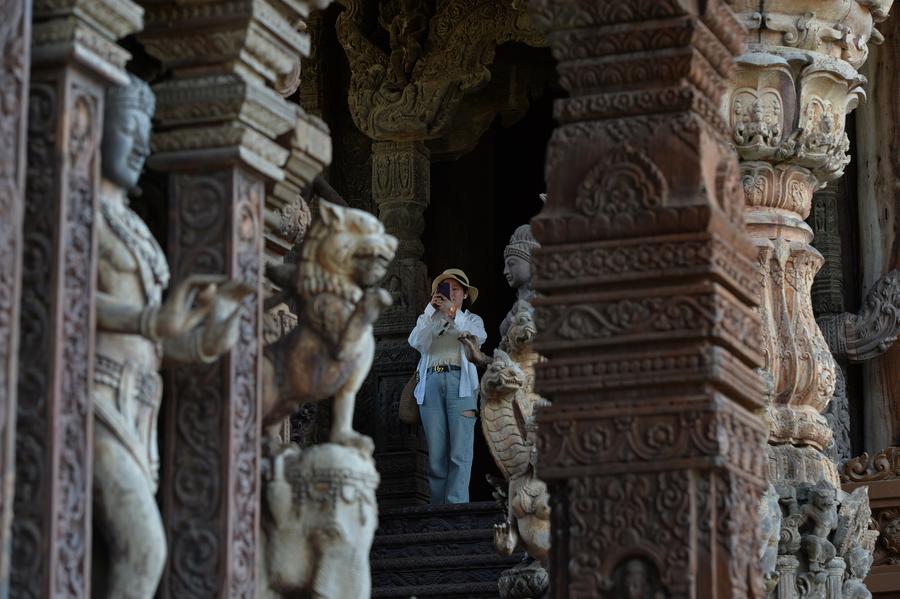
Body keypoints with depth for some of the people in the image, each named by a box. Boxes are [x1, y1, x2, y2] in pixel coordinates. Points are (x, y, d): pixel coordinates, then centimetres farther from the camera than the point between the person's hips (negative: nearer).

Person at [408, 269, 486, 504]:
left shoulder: (472, 319, 22)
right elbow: (415, 341, 4)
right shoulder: (427, 319, 25)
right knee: (436, 454, -5)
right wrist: (431, 310, -4)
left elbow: (479, 336, -2)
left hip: (460, 382, -1)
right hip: (431, 382, 2)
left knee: (460, 453, -13)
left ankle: (456, 506, -19)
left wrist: (453, 313, -9)